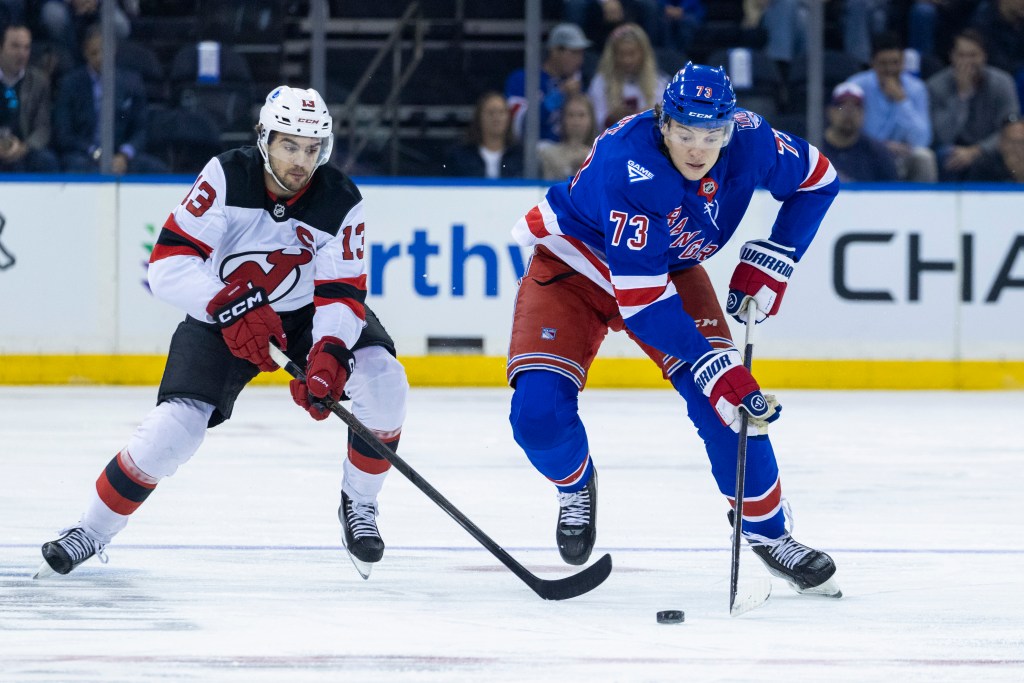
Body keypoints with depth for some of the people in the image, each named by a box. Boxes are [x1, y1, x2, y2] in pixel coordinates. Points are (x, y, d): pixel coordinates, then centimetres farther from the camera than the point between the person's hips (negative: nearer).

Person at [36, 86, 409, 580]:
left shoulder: (340, 203, -18)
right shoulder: (226, 178, -23)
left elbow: (343, 294, -22)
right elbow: (168, 263, -27)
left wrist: (328, 354, -41)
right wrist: (231, 307, -39)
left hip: (308, 314, 2)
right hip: (222, 316, -2)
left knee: (382, 382, -22)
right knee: (176, 424, -19)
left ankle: (358, 506, 0)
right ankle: (92, 531, 1)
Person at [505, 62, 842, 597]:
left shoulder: (750, 142, -23)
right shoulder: (628, 165, -39)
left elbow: (817, 180, 0)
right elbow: (640, 299, -39)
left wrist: (769, 262, -11)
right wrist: (716, 369, -42)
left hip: (672, 267, 4)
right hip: (575, 263, -4)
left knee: (728, 400, -13)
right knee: (538, 413, -20)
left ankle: (767, 531, 5)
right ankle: (575, 482, 15)